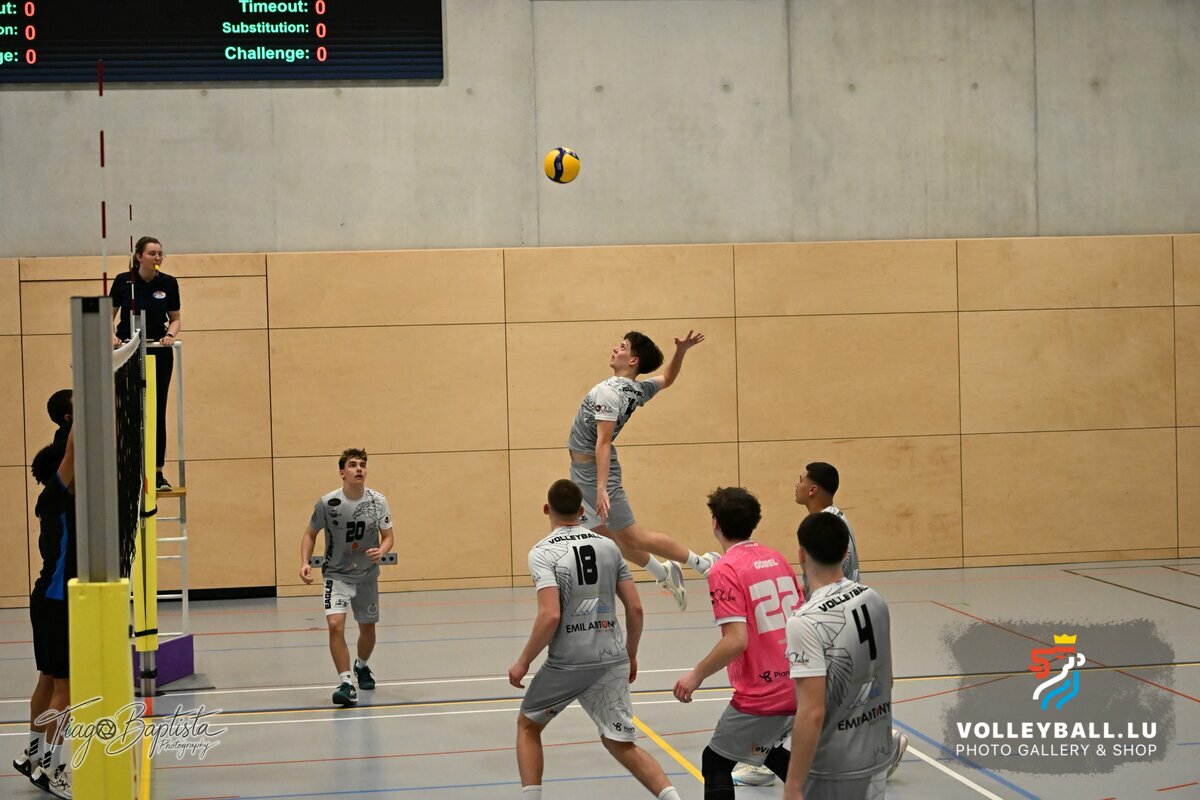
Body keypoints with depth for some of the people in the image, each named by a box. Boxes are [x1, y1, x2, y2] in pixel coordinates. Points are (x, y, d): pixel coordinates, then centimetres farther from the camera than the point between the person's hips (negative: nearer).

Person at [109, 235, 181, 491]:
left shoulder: (168, 283, -3)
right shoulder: (123, 281, -6)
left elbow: (175, 319, 6)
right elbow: (109, 316, 3)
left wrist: (170, 335, -14)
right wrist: (110, 335, -16)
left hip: (159, 354, 1)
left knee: (157, 412, 3)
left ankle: (157, 473, 9)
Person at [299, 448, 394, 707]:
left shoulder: (378, 501, -10)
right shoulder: (327, 503, -15)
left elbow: (388, 537, -2)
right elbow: (310, 534, -1)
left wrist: (381, 551, -24)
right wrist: (305, 563, -15)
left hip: (367, 576, 3)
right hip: (337, 575, -2)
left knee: (367, 628, 14)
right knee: (335, 624, -22)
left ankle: (362, 666, 46)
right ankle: (346, 684, -17)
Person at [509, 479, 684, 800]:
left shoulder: (543, 553, -9)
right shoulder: (608, 546, 7)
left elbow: (550, 616, -19)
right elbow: (635, 608, 6)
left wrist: (523, 661, -7)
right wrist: (631, 655, 20)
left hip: (567, 663, -4)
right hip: (612, 660, 4)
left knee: (528, 725, 21)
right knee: (621, 744, 11)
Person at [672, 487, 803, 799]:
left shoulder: (724, 569, -14)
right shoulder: (776, 558, 8)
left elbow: (736, 640, -22)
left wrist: (697, 675, -10)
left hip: (762, 696, -7)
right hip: (797, 688, 7)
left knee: (715, 763, 10)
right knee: (766, 748, 31)